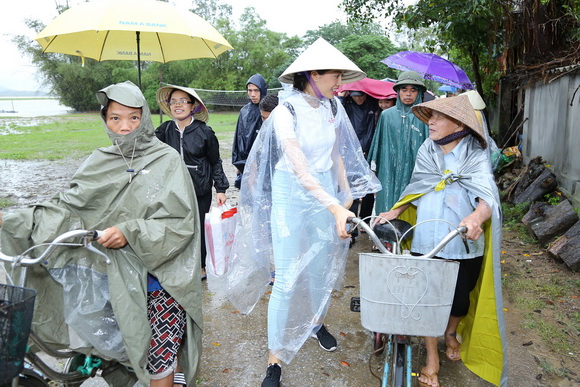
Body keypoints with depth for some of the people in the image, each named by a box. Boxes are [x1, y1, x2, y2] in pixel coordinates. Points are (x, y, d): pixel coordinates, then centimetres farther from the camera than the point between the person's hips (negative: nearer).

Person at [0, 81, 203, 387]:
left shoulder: (167, 161, -6)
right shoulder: (100, 162, 6)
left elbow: (181, 221, -13)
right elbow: (69, 206, 2)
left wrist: (131, 233, -21)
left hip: (159, 273, -3)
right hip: (114, 274, 4)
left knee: (158, 351, 1)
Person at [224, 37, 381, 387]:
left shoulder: (332, 107, 2)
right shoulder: (286, 112, -18)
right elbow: (299, 168, -27)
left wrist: (347, 194, 9)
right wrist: (334, 207, -35)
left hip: (327, 195, 6)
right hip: (292, 198, -5)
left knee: (323, 267, 17)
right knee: (288, 279, -2)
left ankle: (317, 322, 46)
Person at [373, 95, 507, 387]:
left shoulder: (476, 157, -7)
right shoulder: (426, 151, 3)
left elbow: (487, 197, -20)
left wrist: (477, 216, -41)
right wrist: (394, 212, 2)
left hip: (465, 245, -1)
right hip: (426, 242, 2)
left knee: (461, 298, 15)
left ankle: (452, 333, 50)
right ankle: (431, 357, 28)